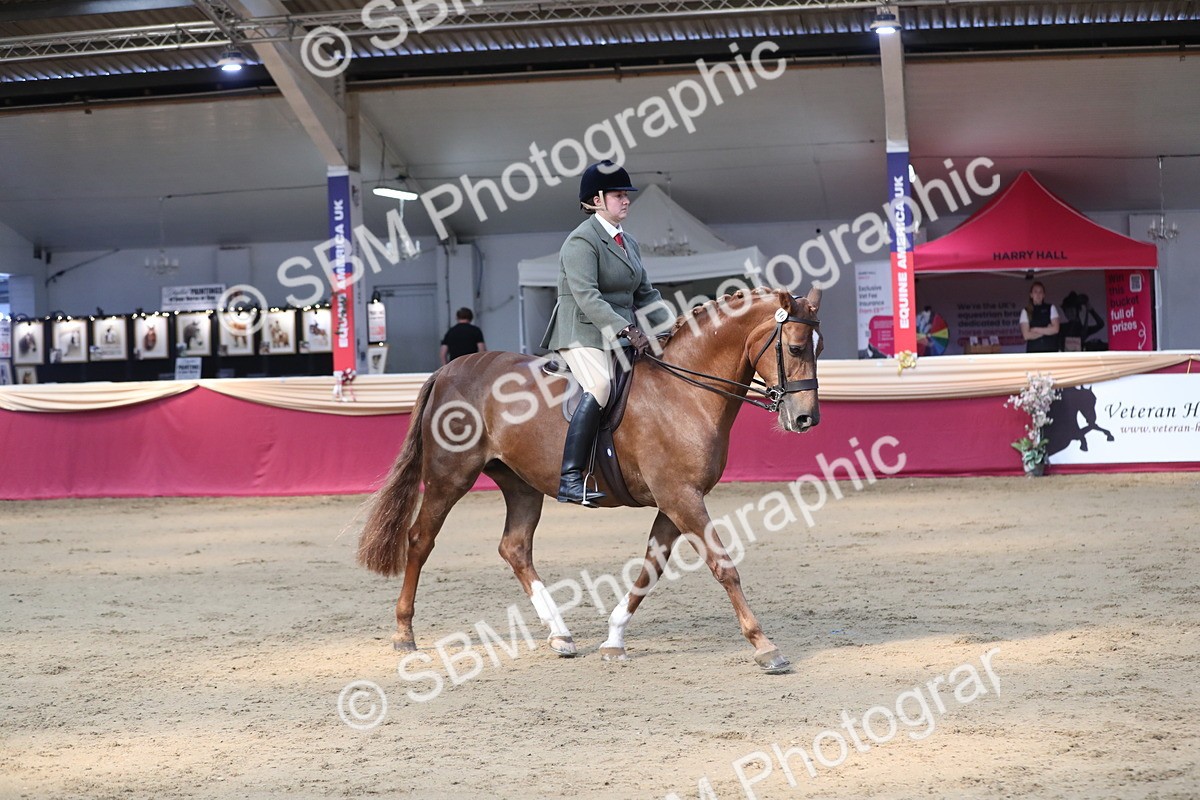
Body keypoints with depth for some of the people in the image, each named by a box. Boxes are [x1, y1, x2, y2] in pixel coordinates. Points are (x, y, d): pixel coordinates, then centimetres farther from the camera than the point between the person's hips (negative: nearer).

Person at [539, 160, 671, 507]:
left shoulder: (627, 242, 18)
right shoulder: (582, 241, -10)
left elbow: (644, 294, 19)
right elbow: (587, 297, -22)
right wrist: (627, 330, -30)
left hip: (620, 336, 10)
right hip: (583, 335, -10)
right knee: (600, 386, -32)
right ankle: (570, 479, -37)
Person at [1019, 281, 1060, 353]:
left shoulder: (1050, 308, 7)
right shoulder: (1026, 311, 5)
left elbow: (1055, 329, -4)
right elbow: (1026, 335, -4)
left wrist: (1036, 329, -5)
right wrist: (1046, 331, -6)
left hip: (1050, 351, 1)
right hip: (1033, 352, -1)